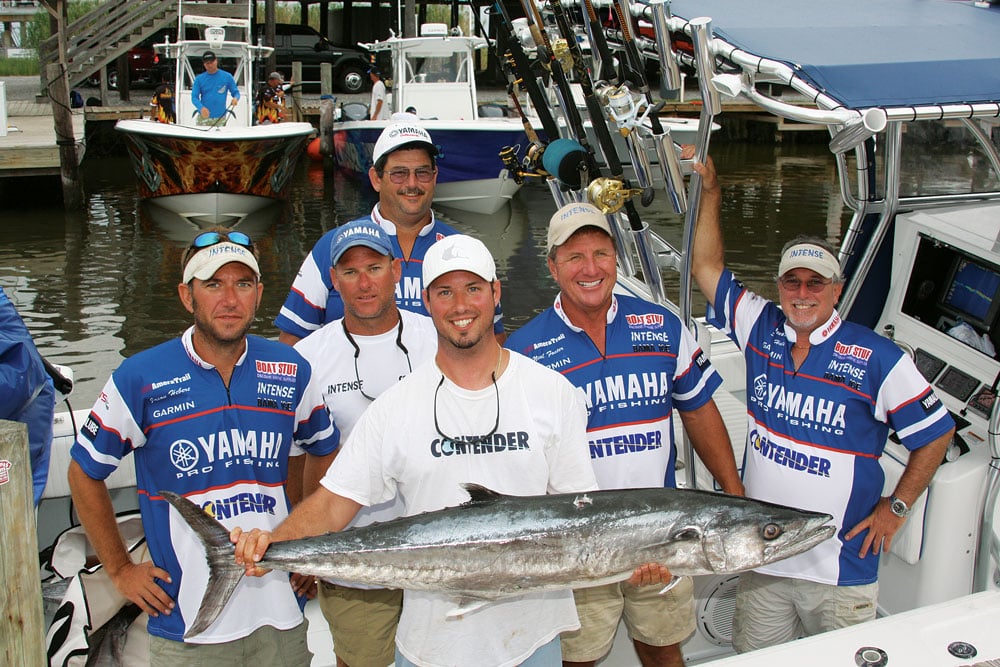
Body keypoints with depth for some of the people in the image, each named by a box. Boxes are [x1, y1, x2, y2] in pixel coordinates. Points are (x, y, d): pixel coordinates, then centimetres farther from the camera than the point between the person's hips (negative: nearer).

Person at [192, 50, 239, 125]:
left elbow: (236, 92, 8)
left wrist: (235, 98, -18)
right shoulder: (199, 79, 3)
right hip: (204, 118, 0)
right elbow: (194, 97, -2)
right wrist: (201, 108, -24)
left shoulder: (227, 77, 3)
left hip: (220, 118, 0)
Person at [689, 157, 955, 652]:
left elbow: (936, 433, 1)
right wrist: (711, 192, 5)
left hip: (841, 568, -3)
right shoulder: (761, 329, 2)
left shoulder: (877, 358, -7)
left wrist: (897, 505, 0)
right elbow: (707, 269, 9)